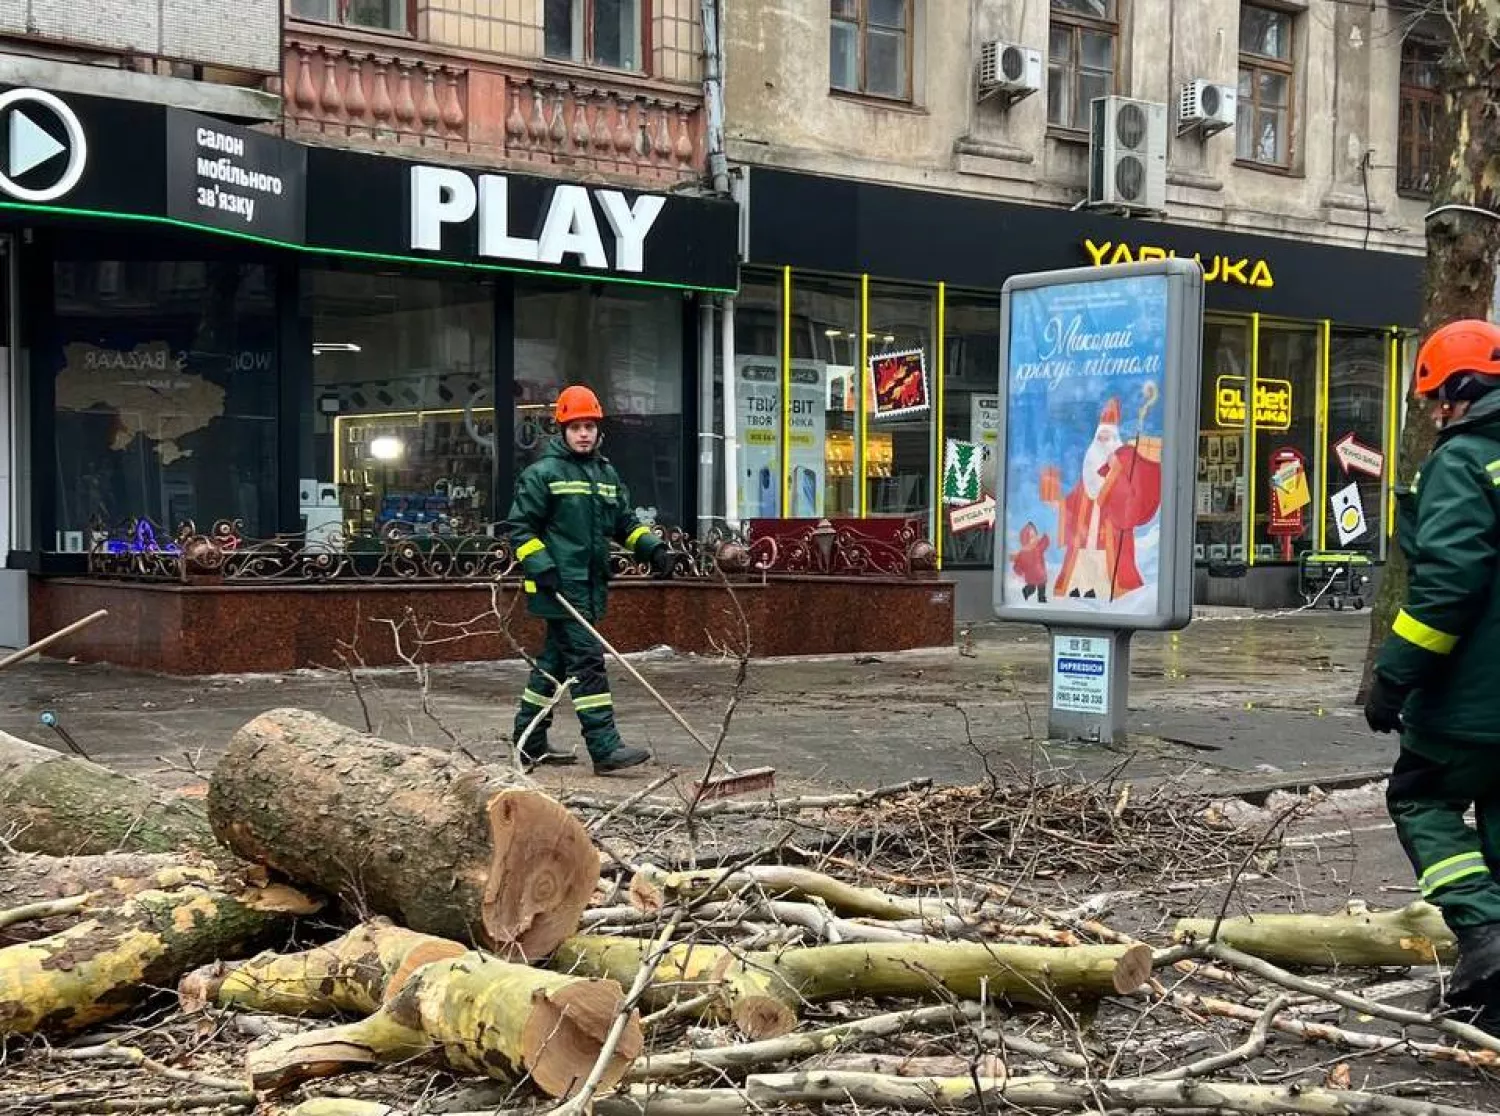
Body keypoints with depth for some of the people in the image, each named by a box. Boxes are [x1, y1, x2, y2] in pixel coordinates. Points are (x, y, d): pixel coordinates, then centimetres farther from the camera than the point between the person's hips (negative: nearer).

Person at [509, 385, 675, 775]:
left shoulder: (607, 474, 17)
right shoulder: (542, 473, -5)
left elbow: (625, 523, 21)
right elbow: (521, 527, -6)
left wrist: (653, 548, 4)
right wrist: (542, 568, -16)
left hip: (591, 586, 8)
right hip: (560, 586, -8)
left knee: (555, 661, 14)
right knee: (587, 660, -12)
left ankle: (529, 744, 24)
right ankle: (605, 749, -13)